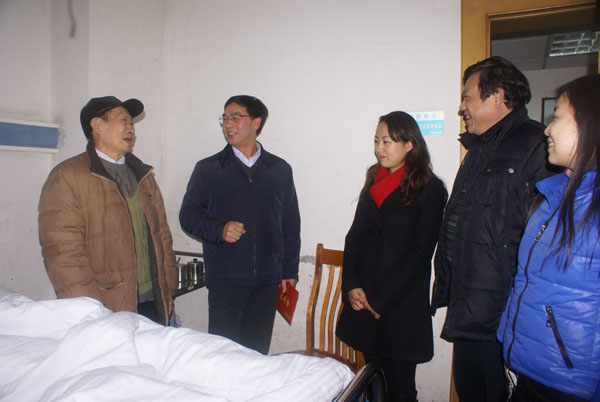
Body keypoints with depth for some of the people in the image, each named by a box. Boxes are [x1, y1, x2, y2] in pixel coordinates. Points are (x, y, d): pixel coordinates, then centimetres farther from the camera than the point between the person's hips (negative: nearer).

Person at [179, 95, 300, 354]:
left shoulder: (280, 170, 9)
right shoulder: (207, 169, 3)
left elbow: (291, 224, 11)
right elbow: (188, 215, 2)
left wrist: (290, 271, 8)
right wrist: (219, 230, -17)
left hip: (267, 282, 2)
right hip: (225, 282, -1)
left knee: (258, 353, 10)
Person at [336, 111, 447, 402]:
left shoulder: (430, 189, -6)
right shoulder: (374, 182, 11)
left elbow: (419, 253, -11)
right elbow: (355, 236, 9)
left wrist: (380, 299, -12)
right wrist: (351, 286, -3)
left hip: (402, 306, -5)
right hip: (363, 302, 5)